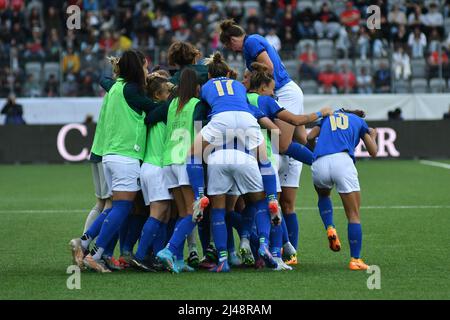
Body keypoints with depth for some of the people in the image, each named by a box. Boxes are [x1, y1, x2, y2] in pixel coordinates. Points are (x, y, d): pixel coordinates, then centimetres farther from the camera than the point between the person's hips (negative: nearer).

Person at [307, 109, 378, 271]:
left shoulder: (328, 116, 32)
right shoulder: (359, 121, 27)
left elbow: (310, 137, 16)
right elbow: (373, 152, 26)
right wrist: (373, 136, 47)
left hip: (318, 164, 2)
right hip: (342, 161, -2)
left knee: (323, 195, 35)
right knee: (354, 215, 6)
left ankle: (330, 228, 10)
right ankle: (355, 259, 0)